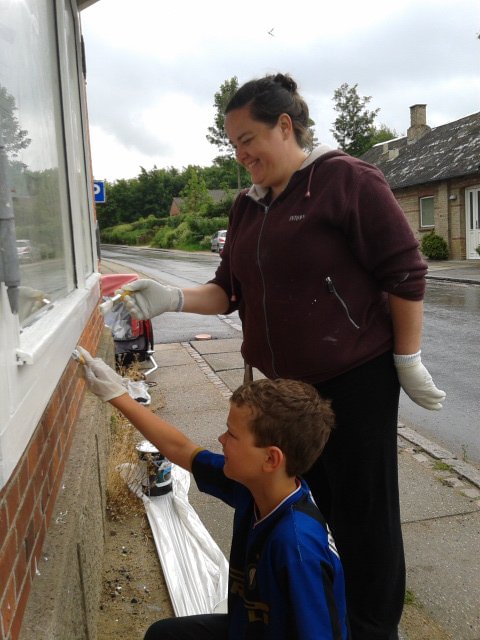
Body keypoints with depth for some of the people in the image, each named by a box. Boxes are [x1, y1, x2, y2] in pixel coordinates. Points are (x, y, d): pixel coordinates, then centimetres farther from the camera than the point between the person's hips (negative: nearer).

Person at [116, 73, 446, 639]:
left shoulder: (346, 180, -11)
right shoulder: (247, 207, 9)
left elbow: (405, 274, -12)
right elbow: (230, 290, 9)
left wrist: (407, 361, -11)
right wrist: (172, 299, -6)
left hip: (354, 382, -6)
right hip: (279, 387, 7)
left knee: (363, 515, 7)